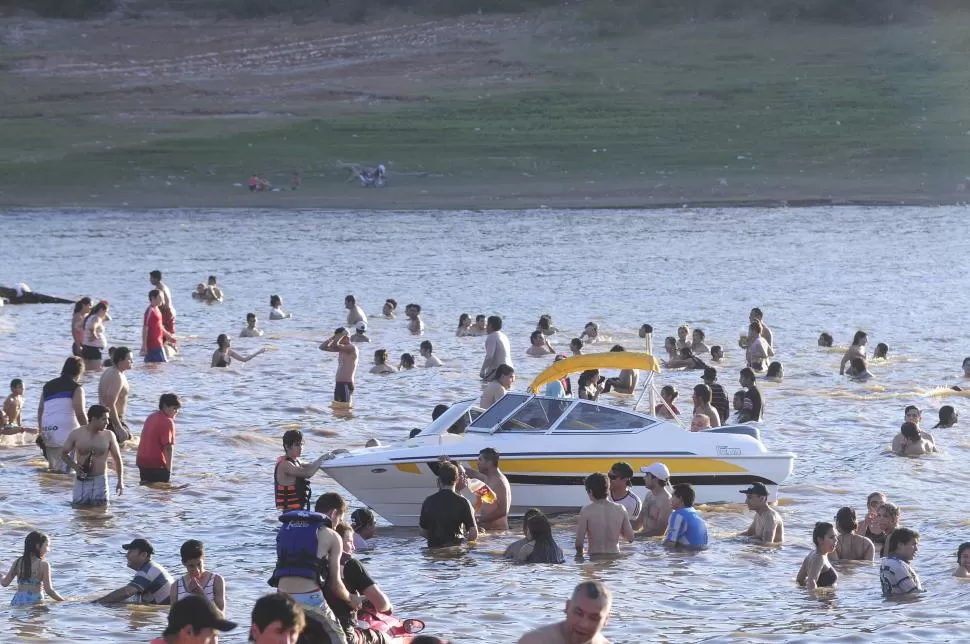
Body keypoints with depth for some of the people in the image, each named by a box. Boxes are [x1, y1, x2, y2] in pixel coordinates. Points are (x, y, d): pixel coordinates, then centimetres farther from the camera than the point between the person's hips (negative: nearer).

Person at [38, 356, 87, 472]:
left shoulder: (48, 386, 16)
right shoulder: (76, 388, -2)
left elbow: (40, 410, 17)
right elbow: (80, 414, -9)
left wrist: (41, 432, 23)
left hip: (48, 431, 6)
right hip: (67, 432, -6)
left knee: (53, 469, 15)